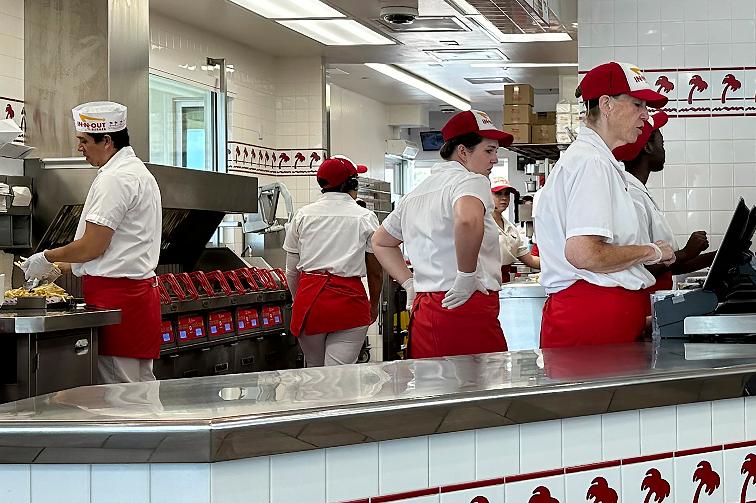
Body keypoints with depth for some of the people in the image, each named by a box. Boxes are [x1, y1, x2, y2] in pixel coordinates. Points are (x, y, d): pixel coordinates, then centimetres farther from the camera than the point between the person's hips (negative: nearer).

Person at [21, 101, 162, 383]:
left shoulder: (114, 179, -14)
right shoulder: (139, 172, 19)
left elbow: (92, 247, -16)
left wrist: (47, 258, 1)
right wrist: (60, 267, 23)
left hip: (115, 295, -10)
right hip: (140, 288, 10)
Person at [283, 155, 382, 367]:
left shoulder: (303, 215, 9)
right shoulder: (365, 218, 3)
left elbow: (291, 272, 9)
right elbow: (375, 272, 7)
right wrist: (374, 305, 22)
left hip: (309, 296, 3)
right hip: (349, 298, -3)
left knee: (314, 371, 18)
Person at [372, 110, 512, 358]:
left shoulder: (417, 192, 21)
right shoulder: (472, 181, -6)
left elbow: (380, 242, 33)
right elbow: (468, 220, -30)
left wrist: (409, 283, 22)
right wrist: (467, 275, -18)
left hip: (422, 310, 9)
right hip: (467, 308, -9)